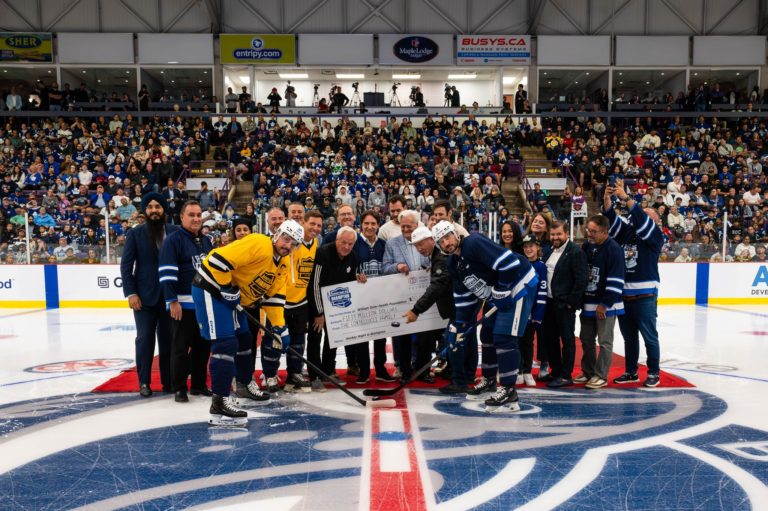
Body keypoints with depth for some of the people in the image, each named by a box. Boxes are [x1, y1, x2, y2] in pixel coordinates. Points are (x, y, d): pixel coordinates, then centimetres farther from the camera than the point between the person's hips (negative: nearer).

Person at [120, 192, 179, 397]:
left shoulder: (175, 232, 3)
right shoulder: (135, 233, 2)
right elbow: (126, 265, 0)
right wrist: (131, 293, -8)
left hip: (169, 295, 1)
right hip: (144, 296, -1)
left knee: (168, 339, 7)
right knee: (145, 338, 4)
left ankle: (168, 380, 18)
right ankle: (144, 382, 16)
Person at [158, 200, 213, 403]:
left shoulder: (206, 241, 14)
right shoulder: (173, 239, -8)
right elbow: (166, 272, -14)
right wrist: (172, 301, -19)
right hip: (183, 304, -7)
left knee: (203, 346, 11)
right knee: (180, 346, -1)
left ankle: (199, 384, 22)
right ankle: (179, 388, 9)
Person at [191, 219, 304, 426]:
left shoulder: (284, 264, 6)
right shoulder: (259, 244, -23)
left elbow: (274, 296, 8)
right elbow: (219, 259, -29)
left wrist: (280, 328, 1)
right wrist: (228, 288, -22)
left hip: (232, 297, 10)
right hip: (211, 287, -10)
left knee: (244, 340, 19)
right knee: (226, 344, -17)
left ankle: (245, 388, 37)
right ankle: (219, 404, -14)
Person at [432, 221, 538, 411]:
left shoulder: (474, 243, -22)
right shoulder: (453, 264, 7)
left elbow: (509, 263, -27)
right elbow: (463, 296, 13)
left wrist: (501, 293, -19)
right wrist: (457, 325, 9)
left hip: (519, 285, -9)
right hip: (498, 294, 10)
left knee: (504, 338, -11)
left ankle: (508, 390, -3)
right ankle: (489, 379, 26)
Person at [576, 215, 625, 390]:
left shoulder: (613, 249, -15)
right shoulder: (586, 246, 5)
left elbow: (616, 280, -18)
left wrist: (605, 304, -17)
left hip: (606, 305, -7)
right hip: (588, 302, 7)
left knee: (605, 341, 3)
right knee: (586, 339, 13)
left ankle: (601, 376, 11)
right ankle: (588, 372, 26)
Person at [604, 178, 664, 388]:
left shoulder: (655, 235, -3)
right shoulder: (626, 231, 11)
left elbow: (641, 220, -19)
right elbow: (612, 220, 0)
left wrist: (625, 197, -22)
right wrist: (607, 198, -14)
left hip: (644, 294, -5)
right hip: (623, 294, 5)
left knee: (649, 336, 5)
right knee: (628, 336, 14)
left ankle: (653, 373, 16)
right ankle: (631, 372, 25)